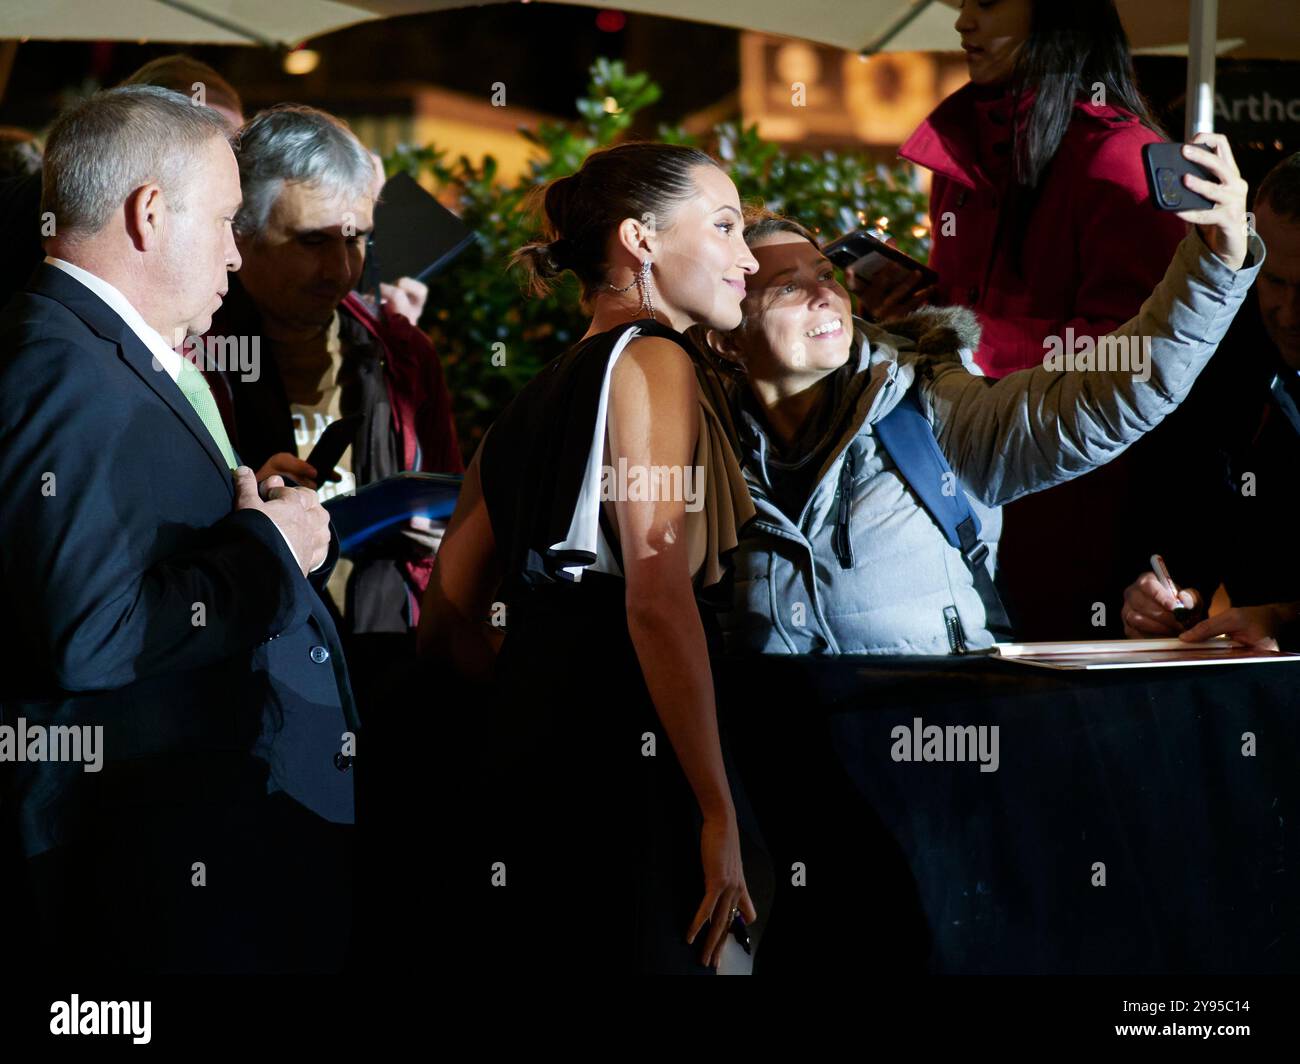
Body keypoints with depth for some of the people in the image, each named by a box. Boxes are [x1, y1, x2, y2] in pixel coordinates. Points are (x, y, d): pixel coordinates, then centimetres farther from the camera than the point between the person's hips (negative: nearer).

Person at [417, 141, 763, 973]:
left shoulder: (531, 402, 21)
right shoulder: (653, 361, -3)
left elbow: (448, 634, 21)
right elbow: (658, 595, -16)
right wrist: (718, 812, -17)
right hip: (624, 775, -9)